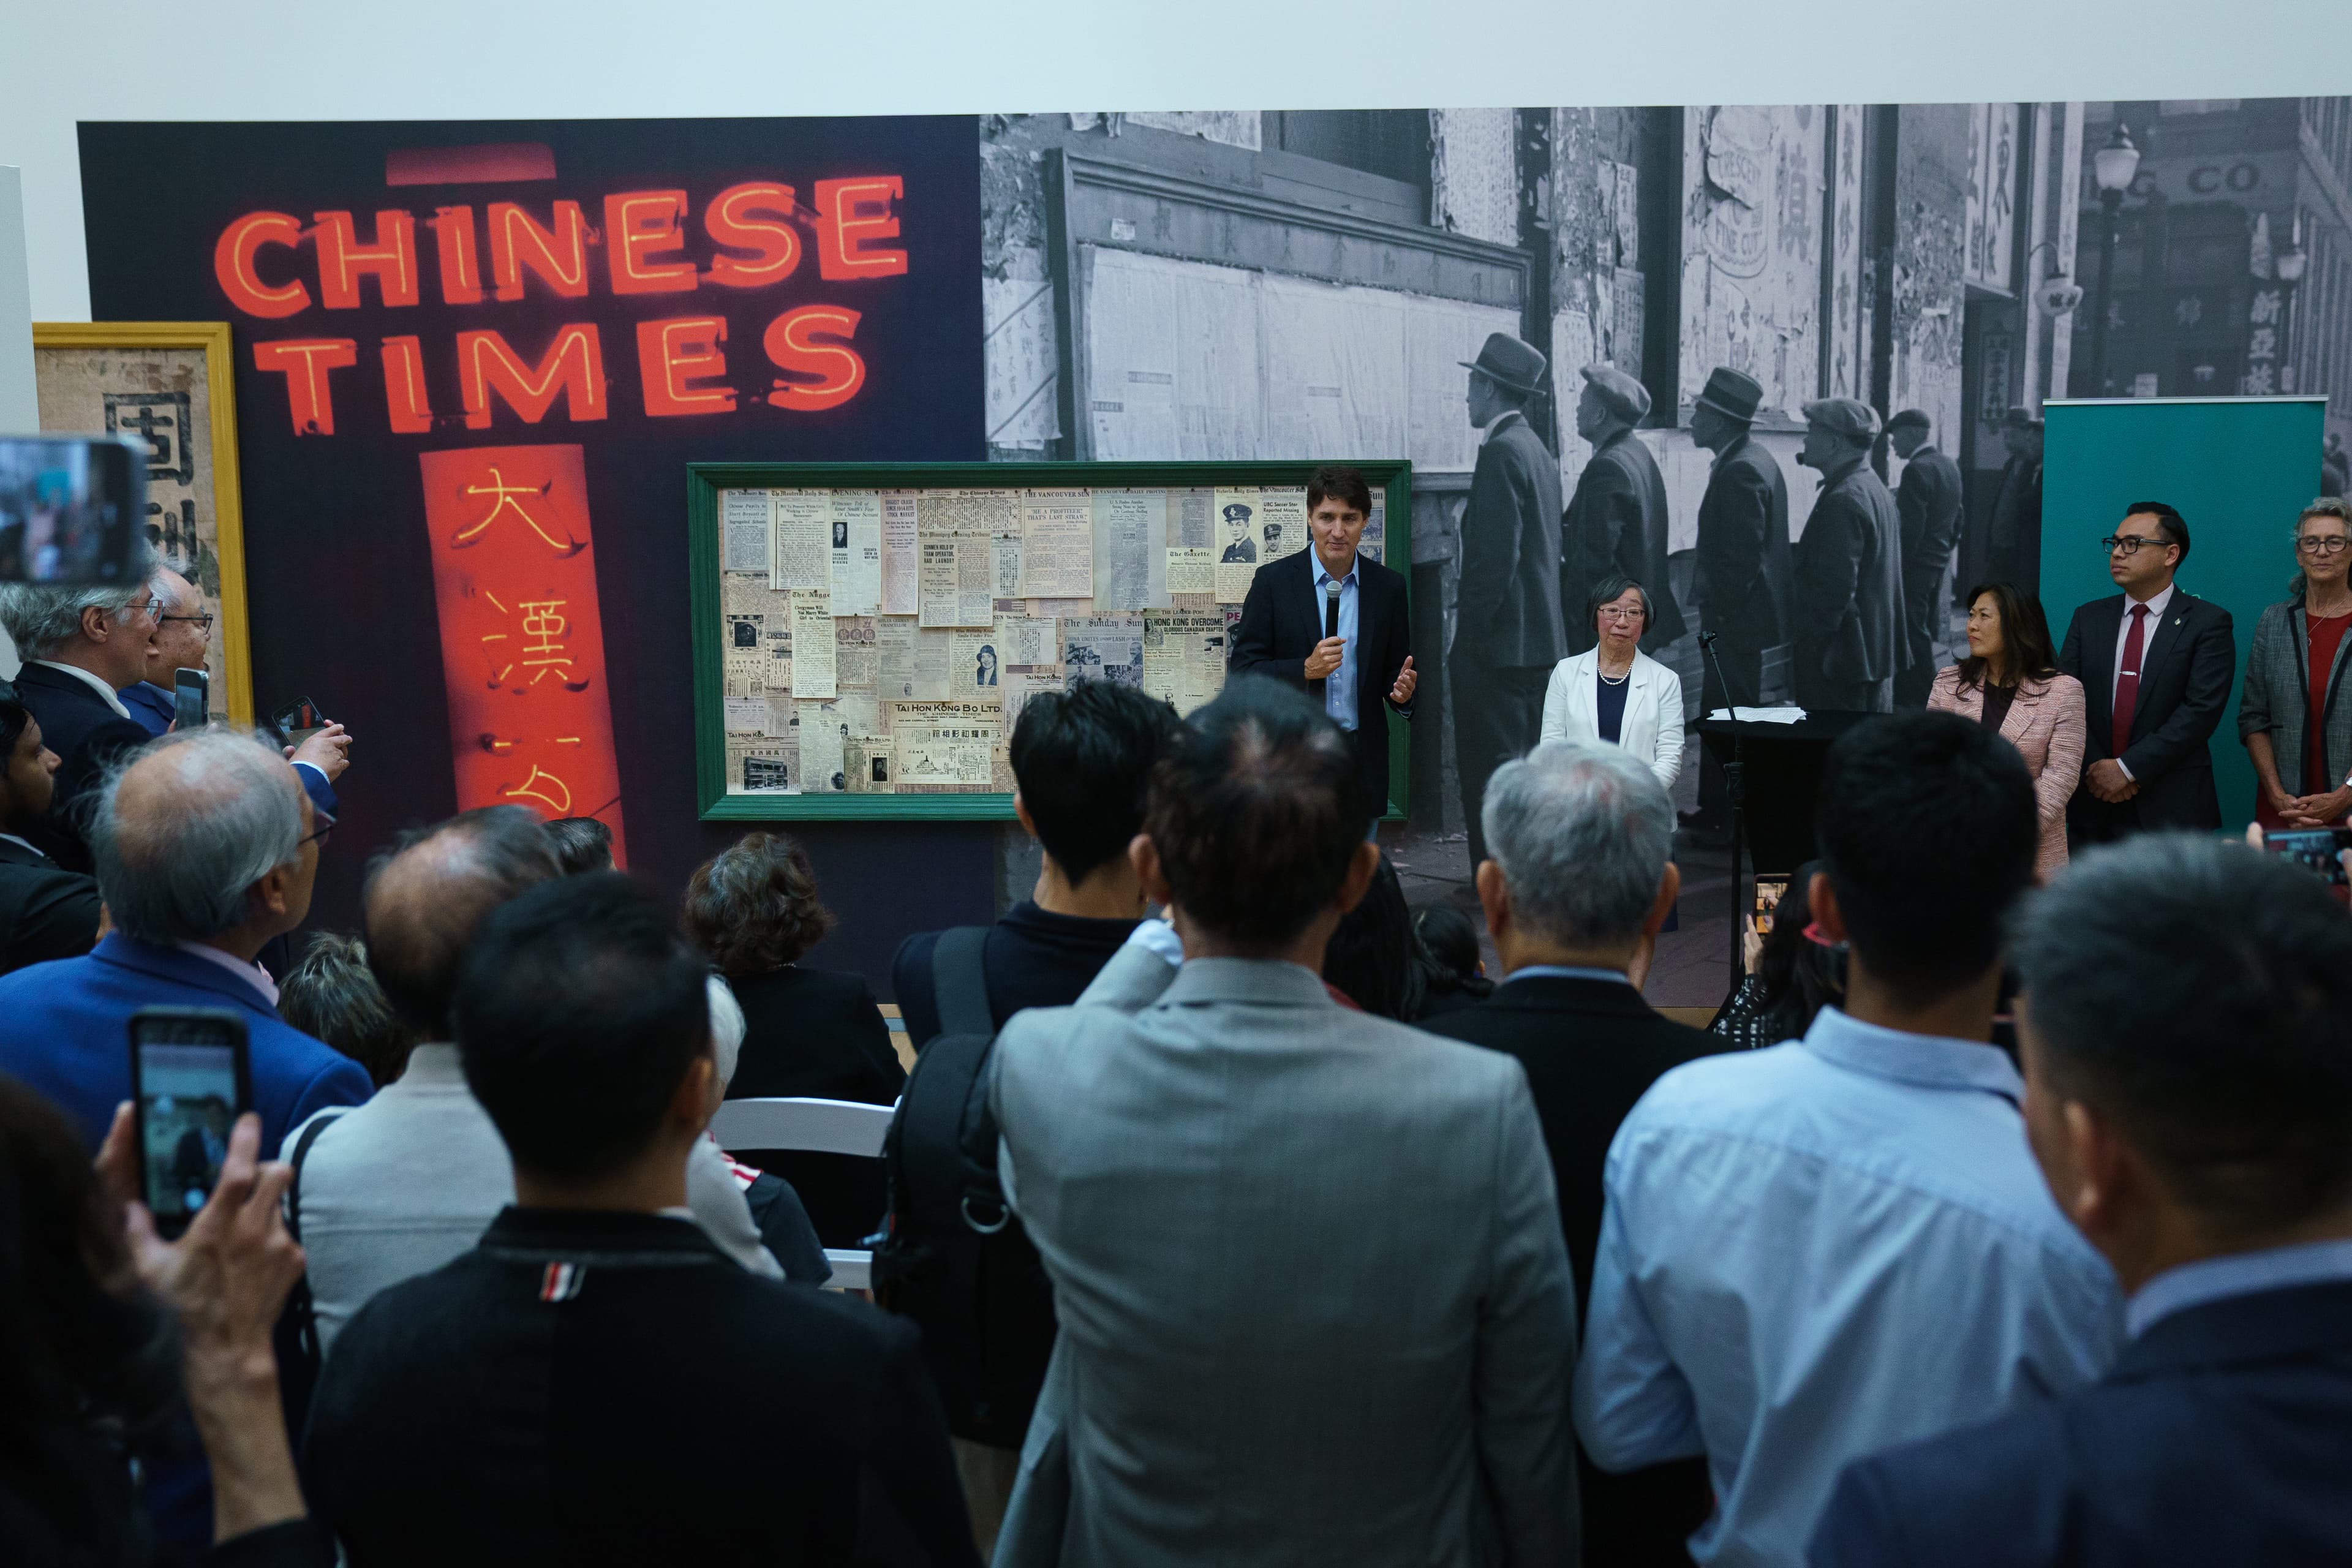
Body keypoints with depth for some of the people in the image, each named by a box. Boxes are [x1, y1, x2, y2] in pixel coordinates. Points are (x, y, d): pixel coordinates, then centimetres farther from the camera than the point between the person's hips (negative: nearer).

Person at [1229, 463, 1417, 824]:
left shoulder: (1389, 586, 5)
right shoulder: (1272, 580, -3)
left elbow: (1396, 668, 12)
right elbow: (1242, 670, -5)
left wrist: (1404, 690, -11)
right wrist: (1305, 669, -19)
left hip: (1364, 764, 2)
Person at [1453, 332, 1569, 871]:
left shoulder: (1501, 452, -15)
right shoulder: (1539, 451, 14)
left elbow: (1497, 557, -21)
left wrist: (1472, 632, -16)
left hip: (1500, 643, -10)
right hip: (1542, 639, 10)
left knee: (1489, 769, -5)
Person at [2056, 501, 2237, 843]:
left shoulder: (2208, 622, -2)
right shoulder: (2088, 618, 10)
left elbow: (2201, 710, -11)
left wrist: (2128, 768, -16)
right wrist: (2095, 769, -11)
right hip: (2093, 804, 3)